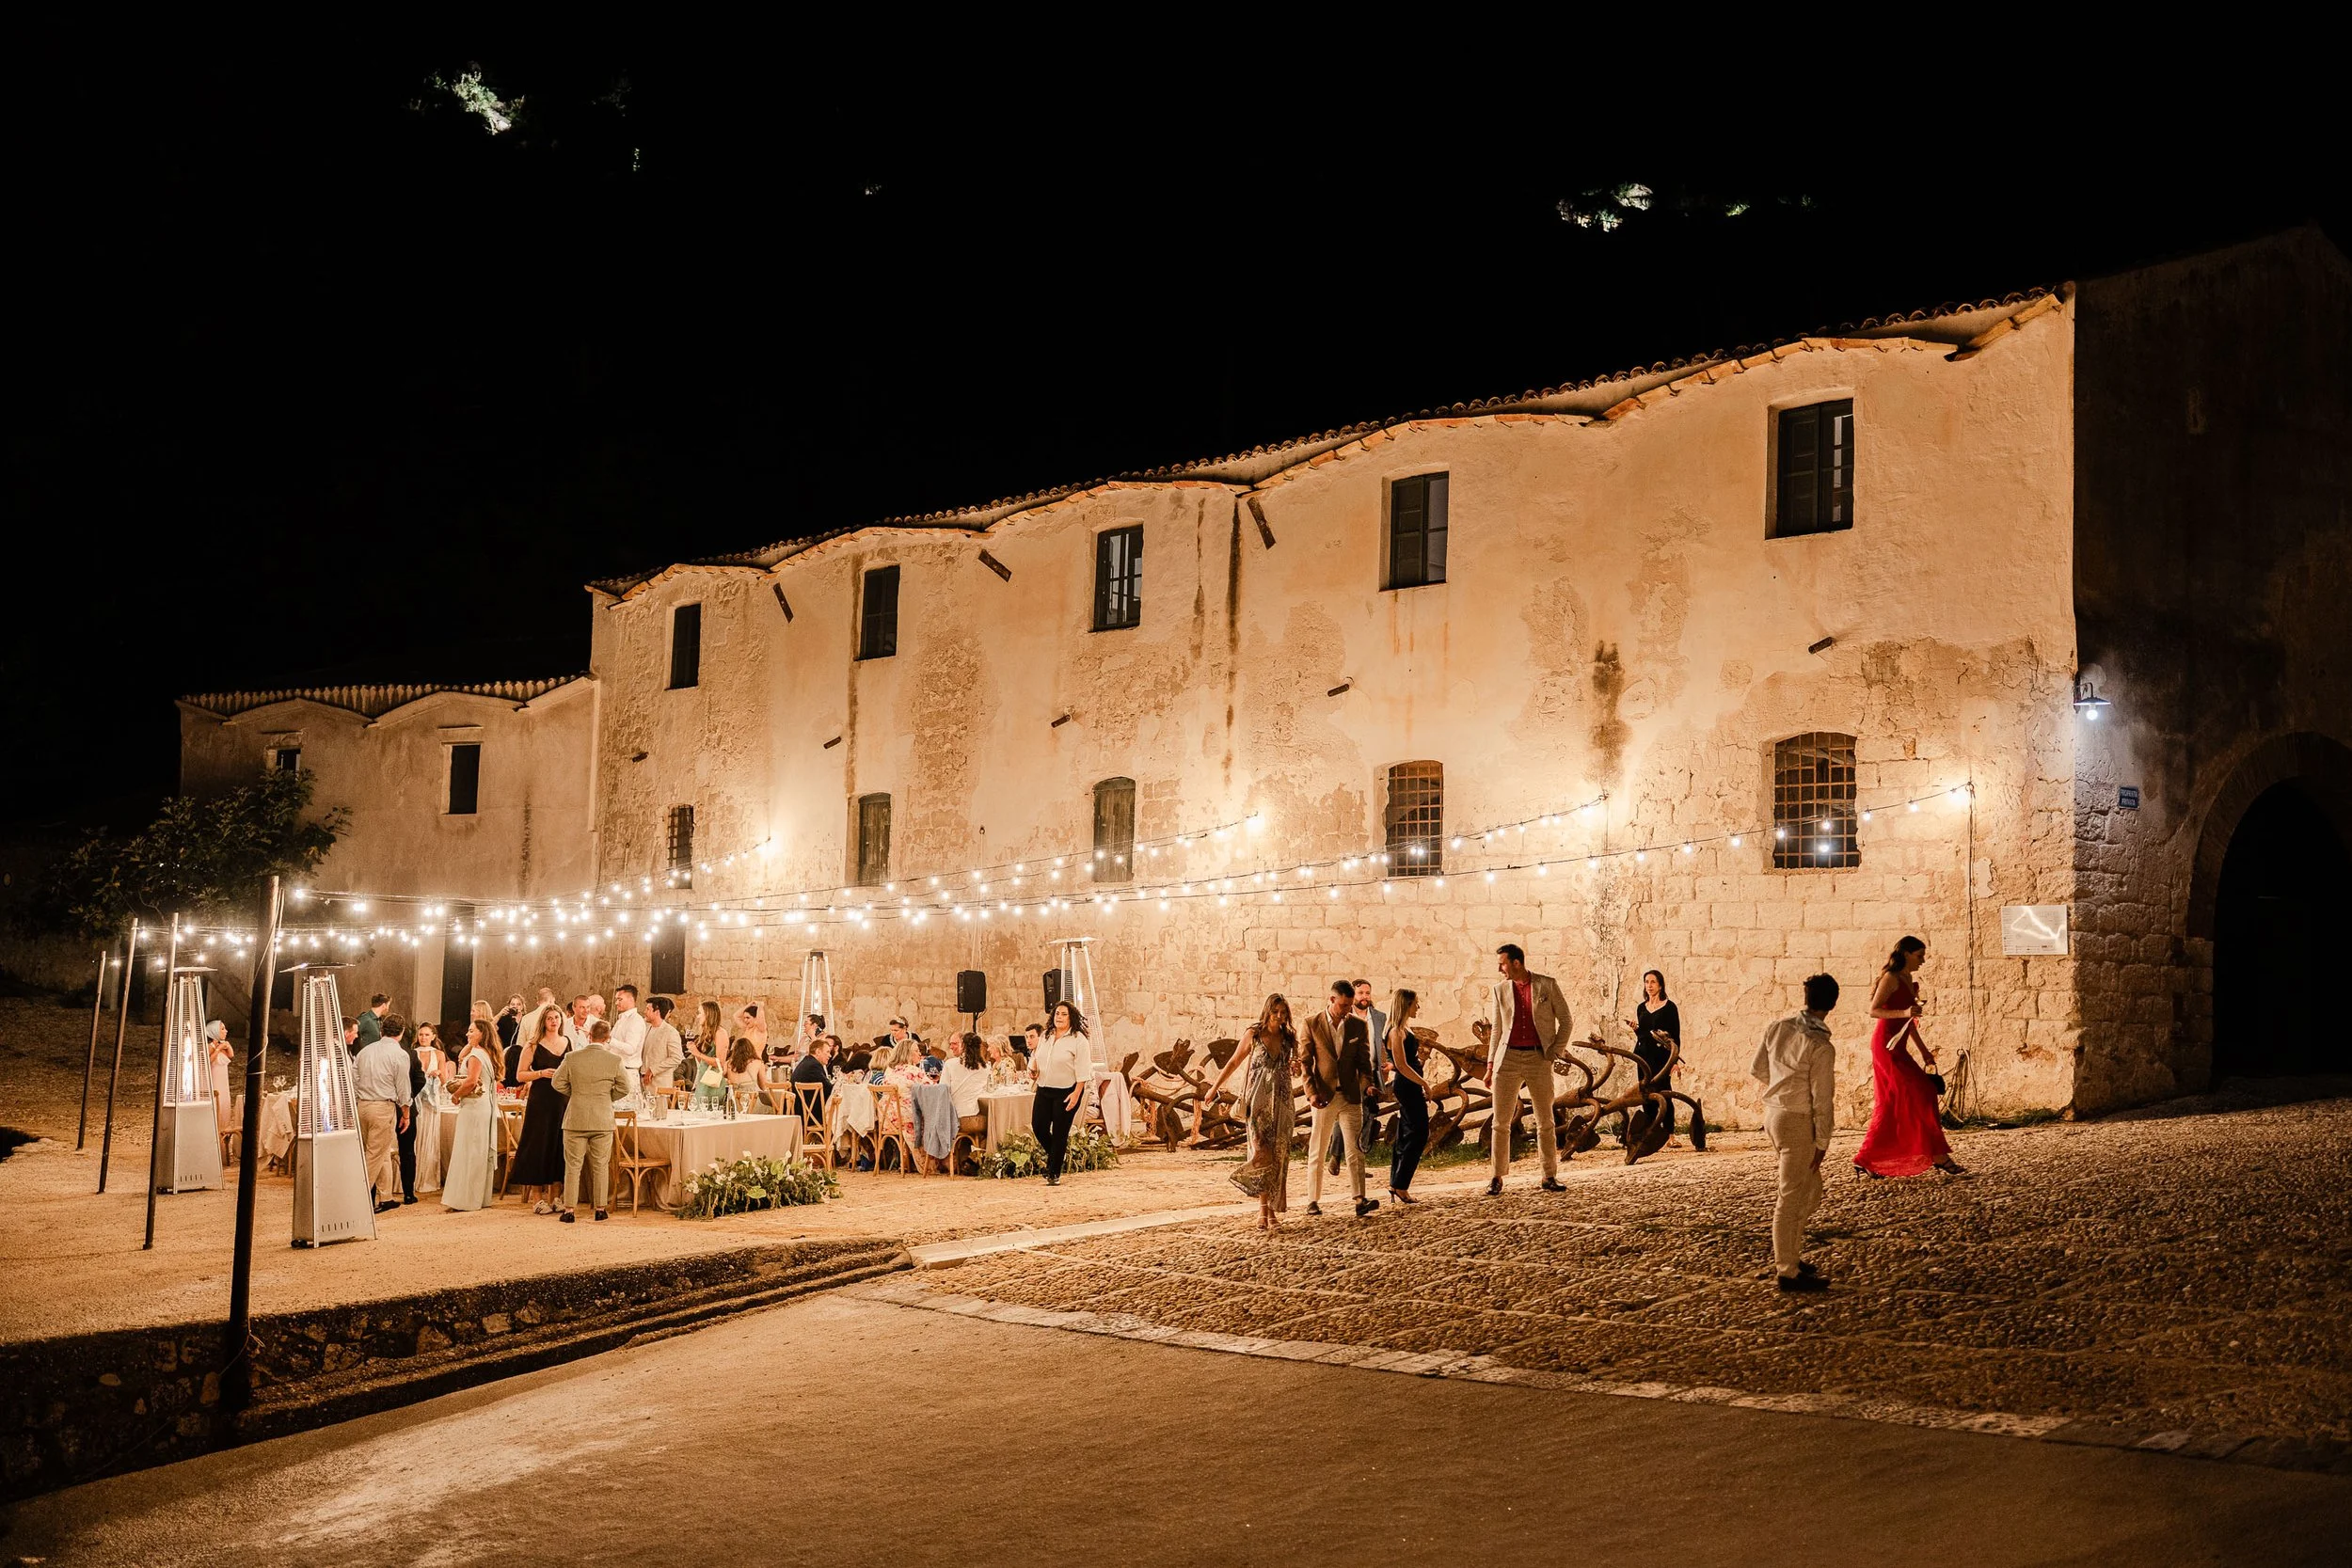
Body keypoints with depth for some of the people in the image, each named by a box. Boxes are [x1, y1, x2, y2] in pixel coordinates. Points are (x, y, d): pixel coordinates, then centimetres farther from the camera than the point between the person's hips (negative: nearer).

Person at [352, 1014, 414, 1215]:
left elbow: (352, 1079, 9)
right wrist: (405, 1115, 7)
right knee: (376, 1155, -1)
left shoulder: (366, 1050, 8)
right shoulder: (400, 1055, -7)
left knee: (383, 1153, 16)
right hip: (384, 1107, -6)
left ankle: (386, 1197, 22)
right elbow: (403, 1089, -4)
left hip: (362, 1105, 6)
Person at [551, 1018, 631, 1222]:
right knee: (600, 1166, 10)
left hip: (575, 1120, 0)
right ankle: (601, 1208, 14)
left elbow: (557, 1083, 0)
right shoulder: (615, 1060, -7)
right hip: (603, 1120, 0)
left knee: (573, 1165, 7)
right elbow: (623, 1088, -2)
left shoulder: (571, 1057, -5)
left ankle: (569, 1209, 6)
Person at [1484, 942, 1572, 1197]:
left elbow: (1565, 1019, 5)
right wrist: (1490, 1065, 8)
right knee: (1500, 1122, 0)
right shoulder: (1500, 989, 7)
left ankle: (1550, 1177, 12)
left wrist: (1555, 1051, -4)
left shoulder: (1547, 985, 0)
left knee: (1545, 1121, 4)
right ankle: (1497, 1178, 6)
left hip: (1539, 1059, -2)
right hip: (1508, 1058, 2)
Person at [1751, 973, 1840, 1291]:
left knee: (1811, 1189, 21)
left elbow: (1758, 1069, 11)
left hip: (1773, 1113, 7)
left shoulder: (1778, 1028, 0)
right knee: (1790, 1198, 0)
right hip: (1797, 1122, -7)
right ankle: (1788, 1272, 8)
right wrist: (1822, 1142, -7)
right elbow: (1822, 1099, -15)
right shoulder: (1820, 1047, -19)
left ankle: (1788, 1254, 27)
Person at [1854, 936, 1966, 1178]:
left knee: (1891, 1104, 9)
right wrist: (1904, 1013, -29)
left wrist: (1924, 1050, 22)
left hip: (1897, 1047, 10)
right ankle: (1939, 1157, -8)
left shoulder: (1908, 979, 16)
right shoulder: (1891, 978, -10)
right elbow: (1873, 1010, -17)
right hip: (1887, 1044, -10)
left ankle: (1865, 1160, 12)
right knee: (1921, 1095, -10)